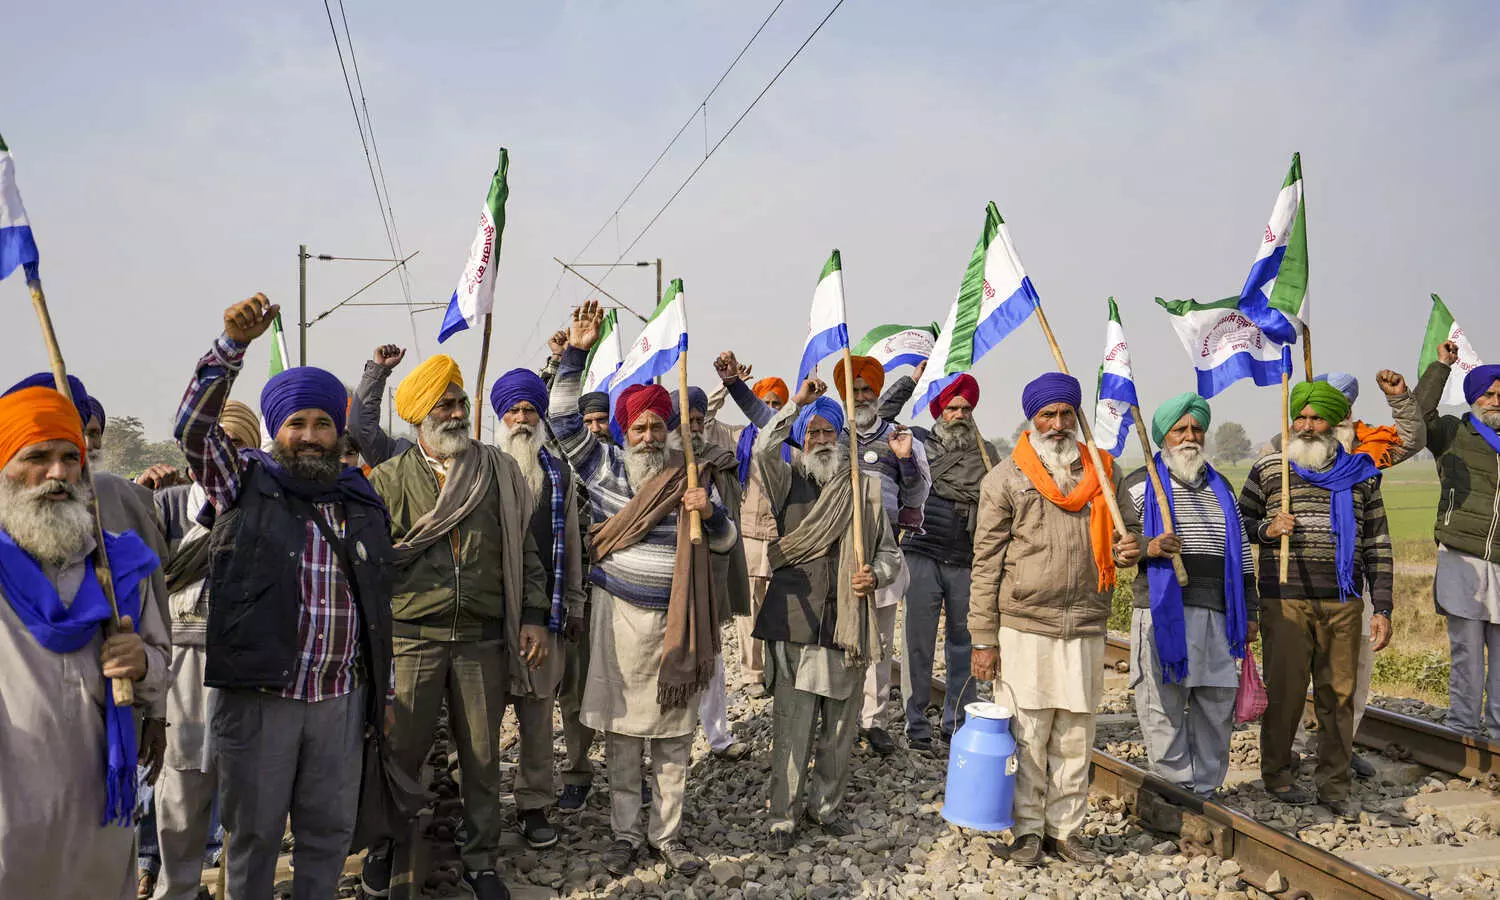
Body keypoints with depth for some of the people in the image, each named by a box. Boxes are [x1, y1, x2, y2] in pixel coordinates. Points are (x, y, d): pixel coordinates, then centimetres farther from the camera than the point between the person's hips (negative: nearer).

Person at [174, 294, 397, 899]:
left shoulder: (364, 503, 11)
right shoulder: (245, 485, 2)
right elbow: (192, 427, -15)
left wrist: (380, 696, 13)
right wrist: (232, 345, -26)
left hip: (342, 699, 3)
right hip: (257, 696, -3)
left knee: (329, 832, 13)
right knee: (254, 833, 9)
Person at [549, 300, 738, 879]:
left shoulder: (690, 477, 6)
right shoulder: (606, 467, 2)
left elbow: (726, 541, 10)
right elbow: (564, 420, -6)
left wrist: (709, 513, -12)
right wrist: (576, 353, -13)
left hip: (677, 621, 1)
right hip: (621, 616, -1)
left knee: (674, 737, 7)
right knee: (622, 732, 6)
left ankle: (666, 833, 21)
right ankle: (625, 833, 19)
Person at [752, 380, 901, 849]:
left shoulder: (865, 489, 12)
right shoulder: (788, 483, 4)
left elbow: (889, 551, 16)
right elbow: (763, 450, -18)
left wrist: (876, 574, -5)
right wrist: (797, 403, -13)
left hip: (847, 626, 3)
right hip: (795, 623, -3)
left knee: (840, 728, 12)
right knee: (792, 730, -2)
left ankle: (826, 805, 29)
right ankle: (784, 815, 11)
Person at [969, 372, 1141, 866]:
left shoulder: (1100, 472, 12)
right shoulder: (1005, 478, 0)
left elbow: (1108, 540, 23)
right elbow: (986, 563, -1)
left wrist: (1124, 552, -3)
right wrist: (983, 639, -5)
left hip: (1085, 626, 3)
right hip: (1024, 626, -3)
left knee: (1076, 736, 9)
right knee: (1027, 735, 1)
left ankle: (1067, 828, 22)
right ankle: (1028, 830, 15)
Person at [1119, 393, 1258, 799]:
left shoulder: (1220, 487, 20)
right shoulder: (1140, 484, 6)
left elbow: (1240, 553, 21)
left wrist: (1250, 611, 17)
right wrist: (1148, 547, -24)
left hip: (1217, 613, 4)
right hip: (1162, 612, -4)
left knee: (1217, 704, 6)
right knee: (1164, 705, -3)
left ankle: (1206, 790, 18)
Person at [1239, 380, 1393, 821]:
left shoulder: (1360, 474, 10)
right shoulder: (1268, 468, 5)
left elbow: (1378, 545, 11)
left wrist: (1382, 609, 6)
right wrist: (1266, 529, -9)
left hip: (1343, 602, 2)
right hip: (1284, 600, -2)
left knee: (1339, 694, 5)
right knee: (1284, 690, 0)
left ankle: (1335, 785, 16)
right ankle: (1277, 773, 18)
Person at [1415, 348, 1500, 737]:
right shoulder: (1452, 434, 7)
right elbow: (1419, 415, -11)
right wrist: (1442, 365, -6)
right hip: (1462, 562, -3)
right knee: (1466, 653, 0)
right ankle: (1463, 730, 10)